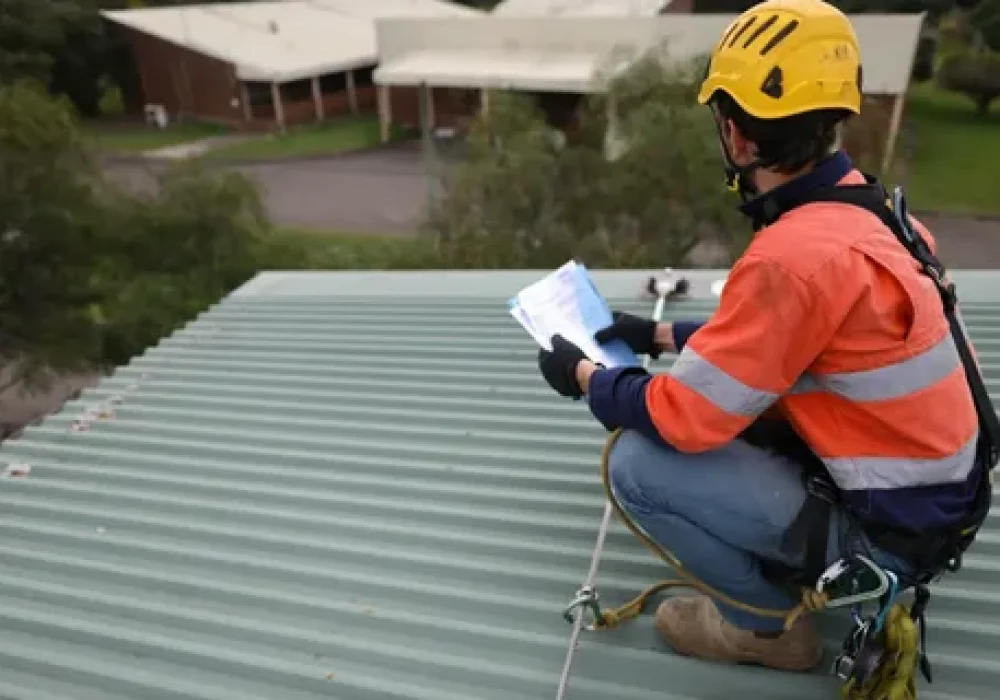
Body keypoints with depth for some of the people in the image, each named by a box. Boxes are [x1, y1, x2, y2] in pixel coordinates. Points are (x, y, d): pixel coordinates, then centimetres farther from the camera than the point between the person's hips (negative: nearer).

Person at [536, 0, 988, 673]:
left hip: (882, 526, -8)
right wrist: (664, 336, 13)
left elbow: (685, 420, -23)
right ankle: (792, 570, 17)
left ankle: (767, 623, 8)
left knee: (638, 462, -13)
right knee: (728, 387, 15)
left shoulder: (798, 254, -30)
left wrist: (586, 377, -6)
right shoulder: (864, 208, -2)